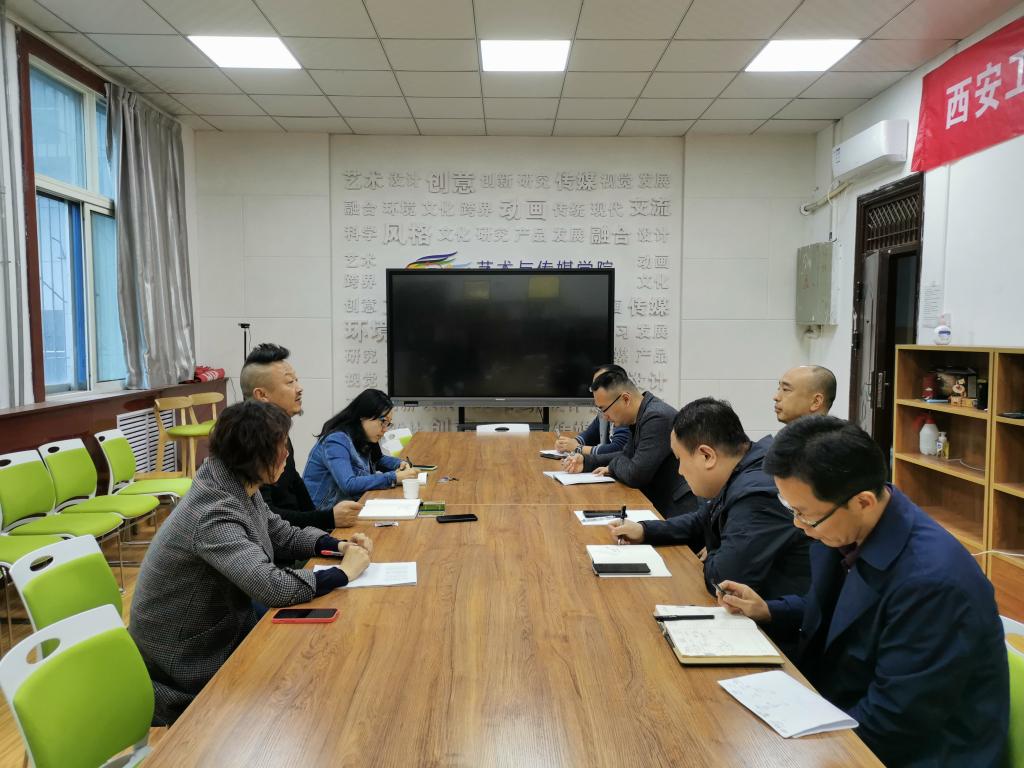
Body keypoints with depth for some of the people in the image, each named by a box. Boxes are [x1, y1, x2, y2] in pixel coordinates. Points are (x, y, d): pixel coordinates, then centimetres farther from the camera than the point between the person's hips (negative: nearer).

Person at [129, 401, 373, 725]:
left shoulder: (239, 487, -5)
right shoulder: (212, 514, -32)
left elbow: (282, 534, 9)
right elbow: (273, 587, -39)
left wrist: (339, 545, -7)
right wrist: (344, 572, -25)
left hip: (223, 629, 7)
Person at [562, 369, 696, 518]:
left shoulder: (657, 418, -22)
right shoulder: (640, 416, 6)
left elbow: (635, 475, -24)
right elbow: (627, 455, 19)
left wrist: (613, 465, -3)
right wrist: (586, 461, 6)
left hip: (675, 510, -8)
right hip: (659, 503, 8)